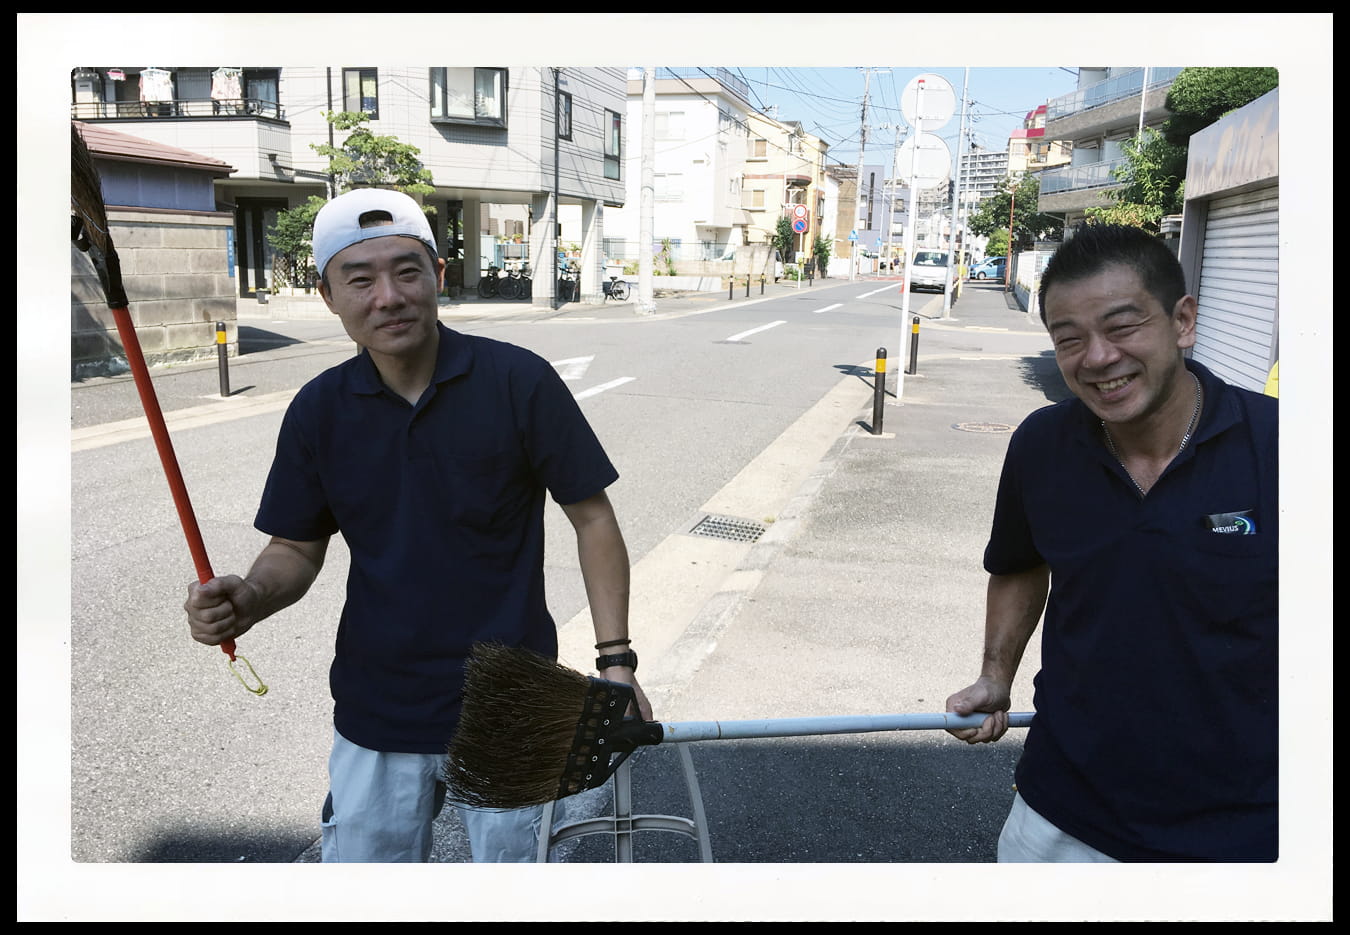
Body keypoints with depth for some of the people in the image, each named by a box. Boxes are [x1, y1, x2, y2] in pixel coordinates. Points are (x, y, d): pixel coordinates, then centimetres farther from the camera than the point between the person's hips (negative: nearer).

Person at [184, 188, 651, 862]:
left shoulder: (518, 381, -12)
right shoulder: (318, 409, -2)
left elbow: (592, 518, -6)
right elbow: (296, 547, 6)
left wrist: (615, 660, -11)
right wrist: (251, 599, -16)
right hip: (375, 712, 3)